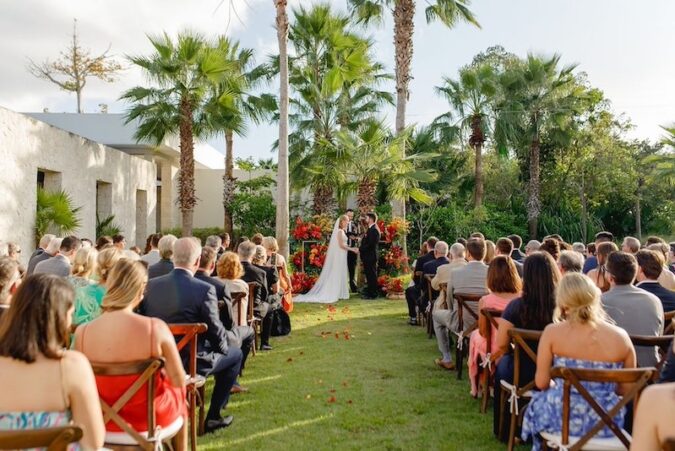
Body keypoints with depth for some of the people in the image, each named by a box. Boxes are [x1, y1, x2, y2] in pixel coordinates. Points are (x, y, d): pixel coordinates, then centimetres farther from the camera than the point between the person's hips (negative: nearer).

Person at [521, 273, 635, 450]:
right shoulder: (620, 336, -8)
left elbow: (541, 383, -7)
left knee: (538, 401, 31)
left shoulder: (552, 332, -13)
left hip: (561, 418, -2)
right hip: (605, 423, 2)